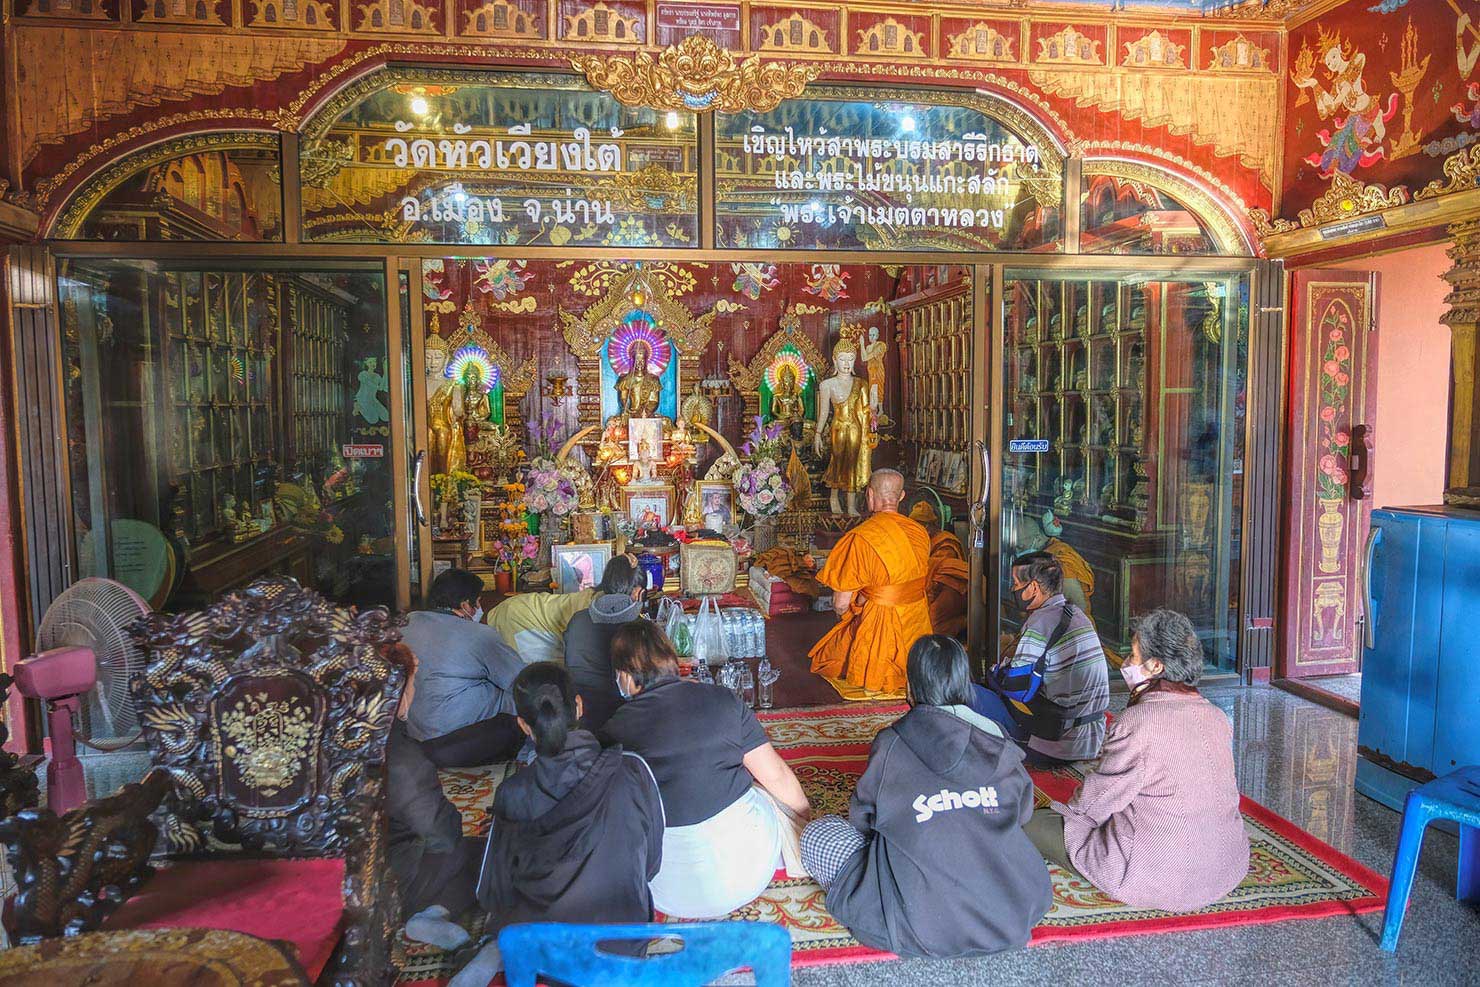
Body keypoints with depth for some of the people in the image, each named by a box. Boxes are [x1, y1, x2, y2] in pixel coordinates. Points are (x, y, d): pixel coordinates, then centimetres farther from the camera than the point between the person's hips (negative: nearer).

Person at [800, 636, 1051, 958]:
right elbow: (1023, 812, 15)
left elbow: (862, 819, 4)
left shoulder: (891, 744, -8)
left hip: (925, 929, -5)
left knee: (817, 834, 10)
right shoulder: (998, 742, 0)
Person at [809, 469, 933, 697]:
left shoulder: (860, 539, -21)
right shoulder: (920, 531, -2)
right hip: (918, 626, 6)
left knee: (825, 655, 17)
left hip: (880, 627, -6)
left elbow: (841, 604, -17)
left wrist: (846, 617, 8)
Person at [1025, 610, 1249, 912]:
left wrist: (1063, 808, 11)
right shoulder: (1217, 717, 0)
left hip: (1161, 879, -8)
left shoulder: (1138, 723, -23)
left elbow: (1095, 801, -12)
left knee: (1034, 822, 4)